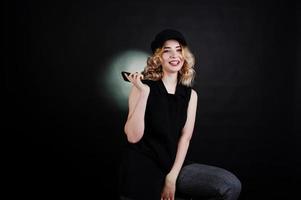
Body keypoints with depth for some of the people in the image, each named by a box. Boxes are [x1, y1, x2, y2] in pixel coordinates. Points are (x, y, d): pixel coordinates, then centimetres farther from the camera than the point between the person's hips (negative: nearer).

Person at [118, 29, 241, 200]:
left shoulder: (190, 94, 5)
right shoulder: (143, 87, -7)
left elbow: (185, 136, -2)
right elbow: (133, 137, -16)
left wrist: (172, 177, -12)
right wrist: (144, 93, -24)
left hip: (174, 165, 4)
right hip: (142, 167, -4)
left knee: (231, 186, -11)